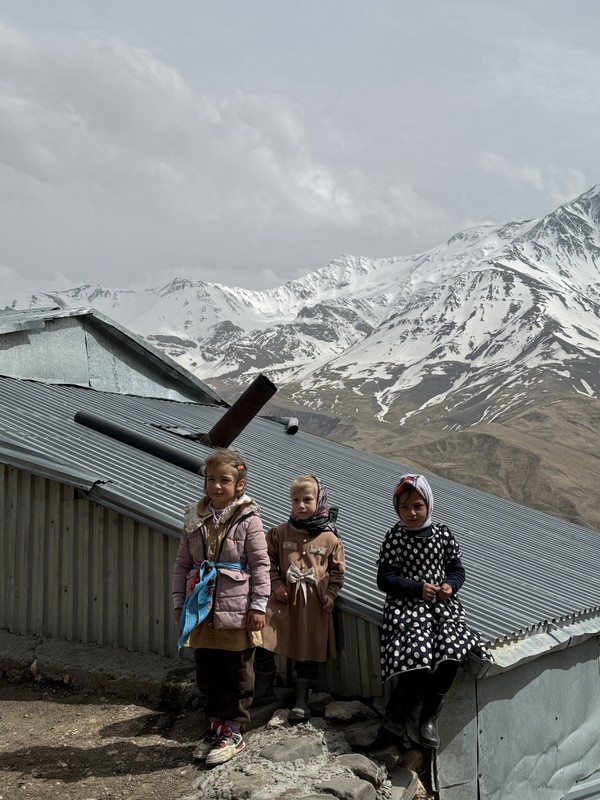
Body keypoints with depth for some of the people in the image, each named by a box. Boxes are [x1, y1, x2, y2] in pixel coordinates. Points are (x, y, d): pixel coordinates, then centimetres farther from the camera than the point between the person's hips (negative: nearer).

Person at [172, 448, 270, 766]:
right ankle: (216, 723, 32)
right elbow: (182, 564, 11)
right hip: (202, 609, 5)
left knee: (237, 674, 8)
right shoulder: (195, 519, 5)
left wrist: (258, 606, -11)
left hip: (237, 611, -4)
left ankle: (233, 731, 21)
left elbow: (261, 565, -8)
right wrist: (179, 602, 9)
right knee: (207, 672, 15)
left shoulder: (248, 519, -8)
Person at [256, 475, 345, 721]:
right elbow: (270, 561, 8)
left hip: (315, 603, 0)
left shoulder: (330, 538, -2)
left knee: (309, 648, 7)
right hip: (284, 599, 1)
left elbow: (337, 570, 7)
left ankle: (301, 699, 22)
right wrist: (276, 584, -5)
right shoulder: (280, 533, 0)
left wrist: (330, 594, -3)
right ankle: (264, 688, 15)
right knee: (264, 640, -6)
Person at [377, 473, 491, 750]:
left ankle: (428, 718, -1)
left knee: (452, 651, -23)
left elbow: (457, 570, 15)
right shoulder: (394, 538, -3)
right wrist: (418, 588, -14)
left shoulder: (443, 534, 7)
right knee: (419, 654, -27)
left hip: (442, 604, 4)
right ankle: (396, 714, 2)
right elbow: (384, 579, -4)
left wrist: (450, 585, -7)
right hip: (405, 605, -3)